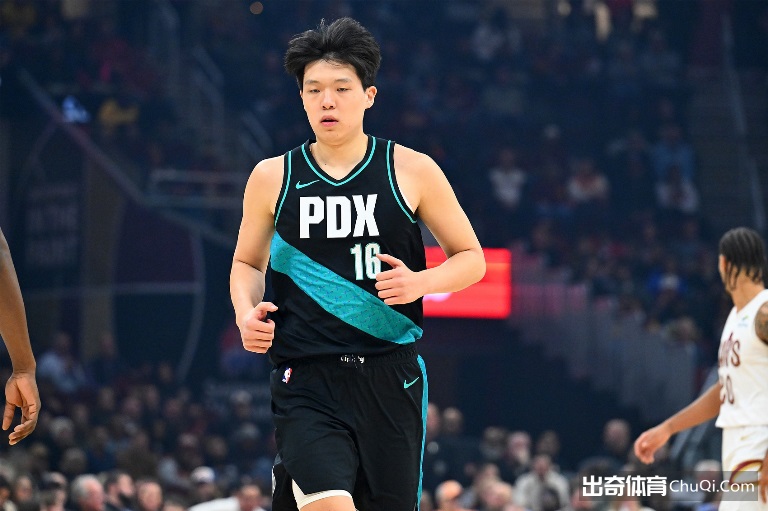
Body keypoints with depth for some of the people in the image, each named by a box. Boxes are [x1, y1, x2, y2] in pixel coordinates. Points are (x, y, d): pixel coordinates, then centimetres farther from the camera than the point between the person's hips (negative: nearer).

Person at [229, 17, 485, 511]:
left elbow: (471, 258, 9)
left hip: (391, 377, 1)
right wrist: (247, 313, 0)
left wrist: (419, 282, -11)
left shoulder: (412, 171, 3)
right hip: (306, 381, -1)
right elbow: (247, 263, 22)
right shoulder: (272, 177, 7)